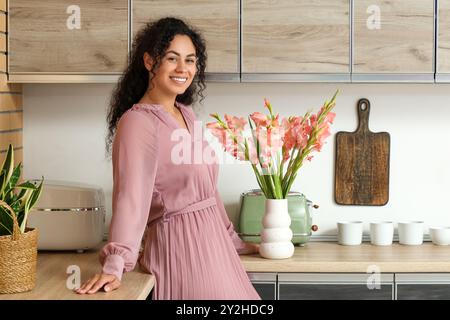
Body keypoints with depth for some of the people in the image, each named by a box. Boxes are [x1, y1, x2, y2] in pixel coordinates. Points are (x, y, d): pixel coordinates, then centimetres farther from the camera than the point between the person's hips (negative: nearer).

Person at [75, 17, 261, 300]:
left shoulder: (186, 115, 10)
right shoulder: (138, 122, -16)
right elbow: (131, 196, -28)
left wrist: (234, 242, 21)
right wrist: (114, 266, -36)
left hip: (211, 241, 8)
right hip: (180, 245, -8)